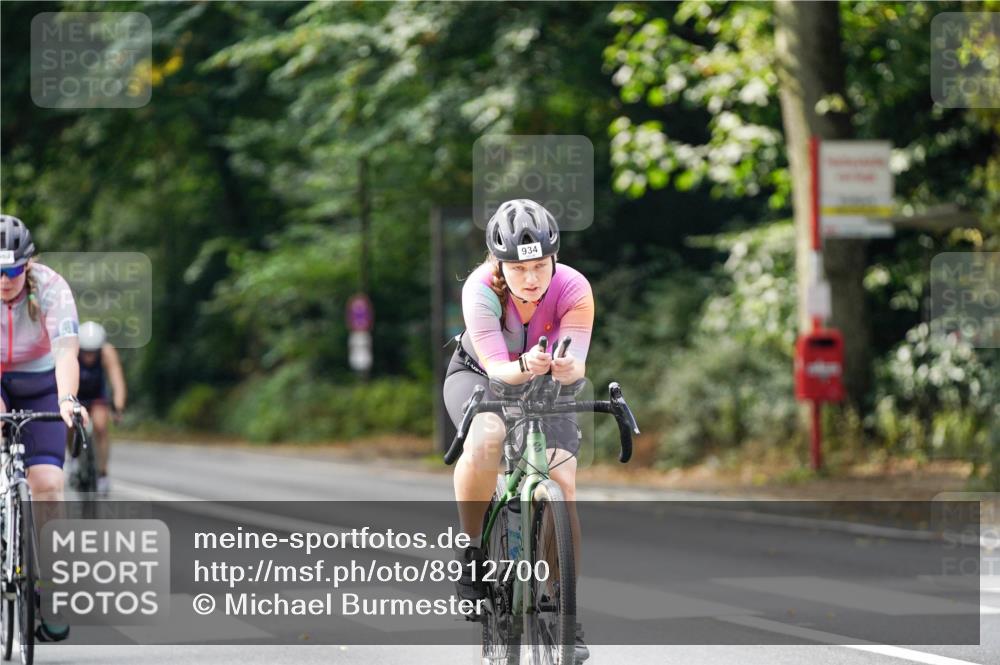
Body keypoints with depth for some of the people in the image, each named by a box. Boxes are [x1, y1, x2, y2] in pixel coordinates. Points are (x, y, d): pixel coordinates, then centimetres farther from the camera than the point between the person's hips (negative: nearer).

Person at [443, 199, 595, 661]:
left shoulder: (573, 290, -28)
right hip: (479, 375, -2)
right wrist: (525, 366, -60)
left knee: (562, 483, -17)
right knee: (487, 437, -36)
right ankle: (472, 550, -15)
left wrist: (567, 367, -61)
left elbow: (575, 365, -37)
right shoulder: (481, 289, -31)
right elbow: (497, 368, -37)